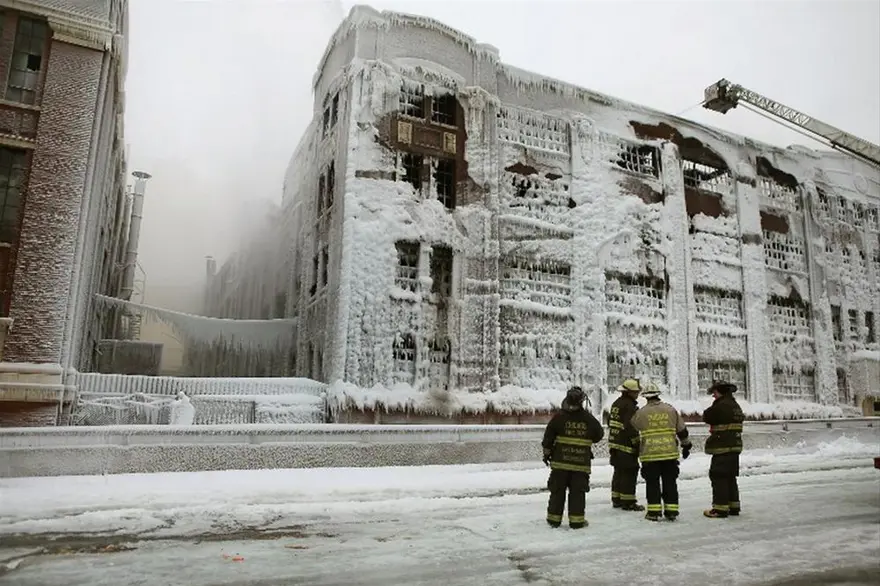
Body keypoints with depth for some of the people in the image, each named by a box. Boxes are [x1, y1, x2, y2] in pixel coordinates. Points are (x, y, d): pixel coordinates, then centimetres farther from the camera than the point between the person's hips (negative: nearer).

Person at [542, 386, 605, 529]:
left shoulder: (559, 416, -8)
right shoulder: (588, 418, -3)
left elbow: (548, 437, -6)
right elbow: (599, 434, 11)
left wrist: (547, 453, 6)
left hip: (560, 461, 0)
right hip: (581, 463, 1)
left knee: (557, 490, 9)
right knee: (578, 492, 8)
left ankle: (554, 519, 14)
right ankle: (577, 520, 9)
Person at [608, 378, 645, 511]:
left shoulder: (616, 403, 14)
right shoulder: (630, 406, -17)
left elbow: (610, 422, 20)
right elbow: (631, 427, -21)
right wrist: (637, 444, -13)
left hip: (614, 444, 10)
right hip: (626, 445, -10)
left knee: (619, 471, 16)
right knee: (630, 472, -3)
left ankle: (616, 500, 22)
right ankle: (628, 502, 1)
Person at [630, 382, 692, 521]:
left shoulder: (641, 412, -3)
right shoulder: (671, 409, 4)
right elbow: (682, 430, 11)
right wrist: (686, 445, 23)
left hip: (649, 454, -2)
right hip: (670, 453, 2)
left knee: (652, 483, 6)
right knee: (670, 482, 12)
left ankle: (654, 511, 6)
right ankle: (671, 510, 15)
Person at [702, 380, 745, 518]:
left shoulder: (721, 405, -18)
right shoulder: (735, 405, 13)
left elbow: (706, 417, -8)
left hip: (723, 447, -10)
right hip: (735, 446, 10)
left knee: (718, 476, -4)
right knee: (730, 477, 18)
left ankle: (721, 508, -3)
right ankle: (733, 506, 25)